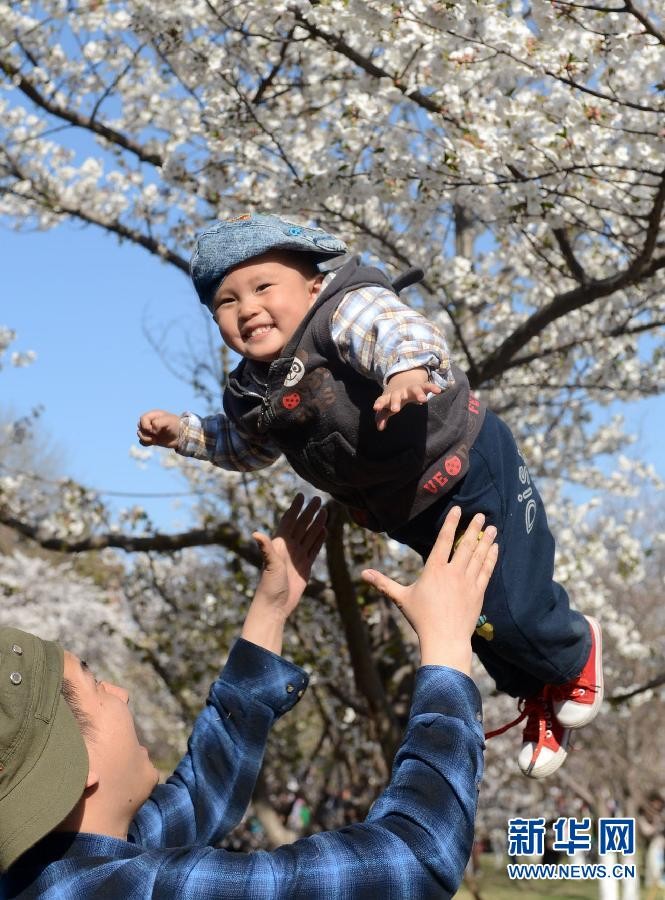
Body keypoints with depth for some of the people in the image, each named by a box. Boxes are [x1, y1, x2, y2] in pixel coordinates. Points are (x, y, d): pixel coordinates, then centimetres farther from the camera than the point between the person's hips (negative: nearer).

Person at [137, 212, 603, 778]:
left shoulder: (348, 310, -24)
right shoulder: (253, 393, -2)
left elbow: (403, 331, -45)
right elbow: (247, 449, 20)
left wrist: (407, 368, -67)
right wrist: (182, 433, 8)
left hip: (473, 472, -7)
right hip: (411, 514, 7)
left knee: (511, 610, -5)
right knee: (475, 620, 17)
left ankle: (575, 653, 30)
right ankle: (539, 697, 44)